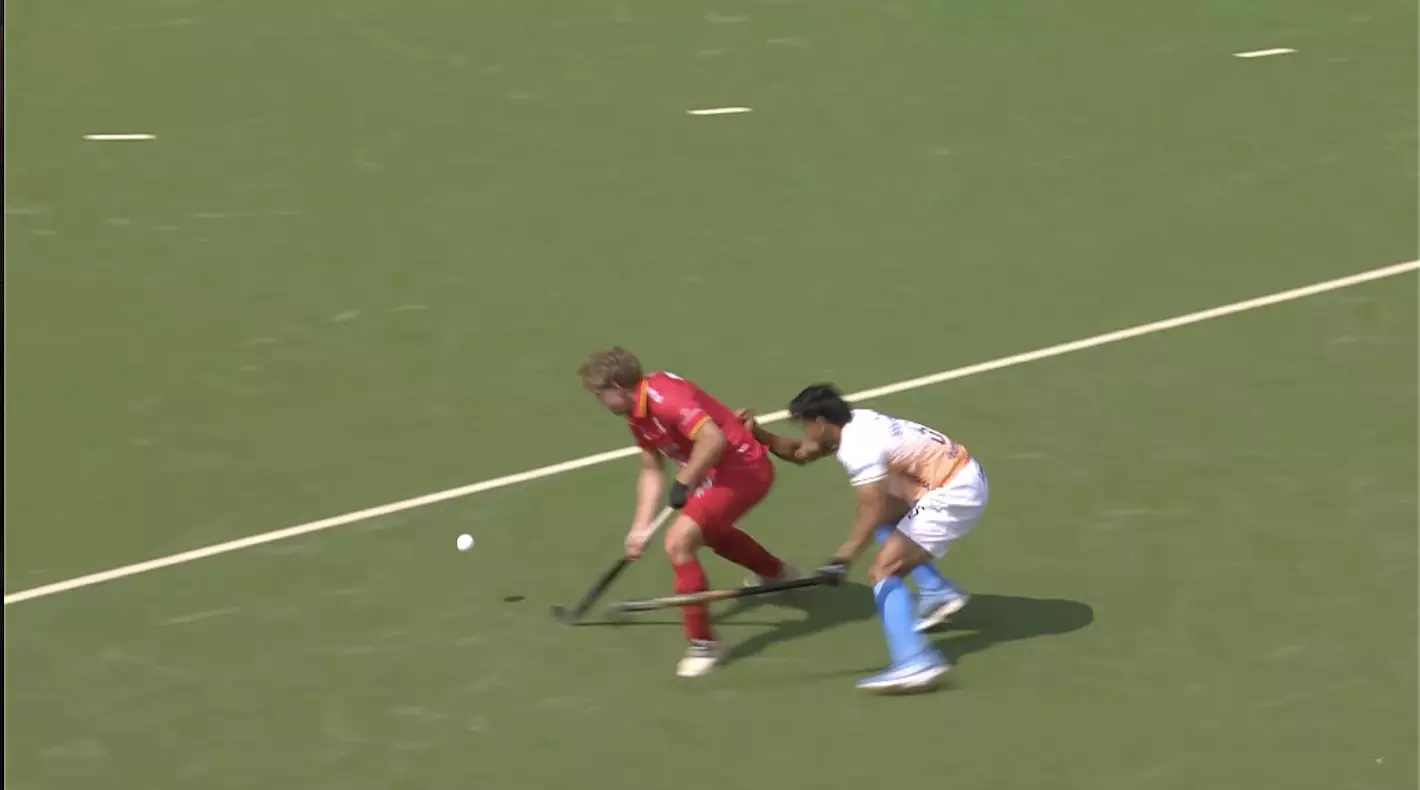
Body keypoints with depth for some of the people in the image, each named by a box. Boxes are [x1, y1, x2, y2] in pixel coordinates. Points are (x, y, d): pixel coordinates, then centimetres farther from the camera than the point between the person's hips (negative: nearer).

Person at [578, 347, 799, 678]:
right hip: (723, 471, 11)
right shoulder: (638, 415, 6)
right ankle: (777, 574, 61)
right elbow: (652, 470, 15)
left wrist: (684, 482, -25)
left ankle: (703, 643, -7)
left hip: (742, 470, -11)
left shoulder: (664, 398, -26)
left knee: (678, 542, -18)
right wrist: (641, 528, 11)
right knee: (708, 530, 37)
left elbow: (713, 439, -37)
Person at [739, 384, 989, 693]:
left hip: (954, 494, -10)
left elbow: (871, 511, -29)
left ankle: (915, 663, -30)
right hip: (965, 474, 10)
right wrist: (757, 433, 10)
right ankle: (939, 593, 25)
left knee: (884, 572, -14)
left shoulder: (859, 447, -19)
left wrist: (843, 558, -35)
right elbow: (799, 453, 22)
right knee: (887, 517, 29)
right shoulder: (855, 424, 9)